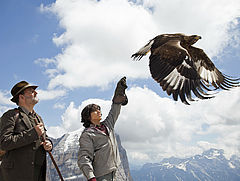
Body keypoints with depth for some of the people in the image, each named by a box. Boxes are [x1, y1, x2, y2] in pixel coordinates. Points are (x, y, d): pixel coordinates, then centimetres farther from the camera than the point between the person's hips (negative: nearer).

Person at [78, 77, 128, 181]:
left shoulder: (107, 125, 16)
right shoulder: (87, 134, -6)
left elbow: (114, 111, 25)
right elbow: (84, 158, -13)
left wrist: (120, 88, 24)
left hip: (112, 171, 7)